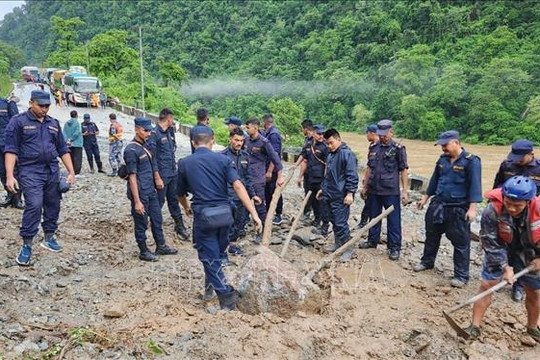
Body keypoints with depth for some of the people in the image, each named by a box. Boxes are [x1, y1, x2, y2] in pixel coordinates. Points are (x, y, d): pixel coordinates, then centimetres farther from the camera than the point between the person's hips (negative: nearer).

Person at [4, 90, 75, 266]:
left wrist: (71, 172, 8)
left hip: (52, 171, 5)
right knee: (34, 205, -15)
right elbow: (11, 150, -7)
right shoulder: (18, 122, -2)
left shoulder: (53, 123, 12)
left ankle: (49, 238, 27)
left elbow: (63, 150, 14)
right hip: (30, 172, -5)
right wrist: (10, 176, -15)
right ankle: (26, 246, -4)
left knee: (53, 205, 10)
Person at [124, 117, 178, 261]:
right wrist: (137, 201, -21)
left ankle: (161, 246, 33)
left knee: (157, 219, 18)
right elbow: (132, 177, -20)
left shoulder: (146, 146, 8)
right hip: (140, 194, -8)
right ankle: (144, 252, 22)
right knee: (141, 224, 7)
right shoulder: (131, 150, -18)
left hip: (151, 191, 8)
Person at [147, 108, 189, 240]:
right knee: (159, 201, 4)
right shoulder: (154, 134, -15)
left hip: (172, 173, 8)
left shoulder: (169, 133, 10)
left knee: (174, 200, 14)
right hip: (162, 175, -7)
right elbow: (151, 156, -17)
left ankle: (179, 226, 22)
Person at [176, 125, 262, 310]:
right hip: (224, 213, 3)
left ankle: (227, 299, 0)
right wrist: (254, 213, -14)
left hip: (203, 215, -3)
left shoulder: (184, 163, 1)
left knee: (210, 258, 6)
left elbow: (180, 194, 13)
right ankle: (210, 287, 44)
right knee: (216, 253, 24)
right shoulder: (222, 159, -1)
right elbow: (238, 186, -13)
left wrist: (187, 207, 35)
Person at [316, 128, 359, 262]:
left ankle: (348, 249, 6)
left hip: (341, 197, -9)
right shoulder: (330, 155, 15)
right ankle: (338, 243, 30)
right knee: (334, 222, 16)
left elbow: (352, 176, -18)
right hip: (330, 195, 9)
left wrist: (350, 193, -22)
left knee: (341, 223, -6)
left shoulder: (347, 154, -14)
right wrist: (323, 188, 25)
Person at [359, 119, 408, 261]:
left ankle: (394, 247, 11)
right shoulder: (373, 148, 8)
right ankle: (372, 240, 31)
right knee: (373, 216, 16)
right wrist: (364, 186, 14)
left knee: (393, 220, 2)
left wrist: (404, 191, -11)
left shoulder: (398, 149, -7)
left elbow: (404, 171, -7)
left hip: (391, 191, -5)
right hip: (374, 190, 5)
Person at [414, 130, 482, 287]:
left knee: (461, 242, 2)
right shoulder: (443, 159, 7)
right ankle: (427, 261, 37)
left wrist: (472, 208, -23)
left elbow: (475, 186, -17)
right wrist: (425, 197, 19)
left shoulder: (471, 161, -12)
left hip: (458, 209, -6)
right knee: (431, 235, 18)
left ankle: (461, 276, 12)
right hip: (437, 205, 6)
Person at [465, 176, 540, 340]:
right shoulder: (492, 212, -33)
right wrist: (505, 267, -20)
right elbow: (491, 243, -21)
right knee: (486, 285, -8)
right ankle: (475, 327, 3)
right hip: (500, 252, -2)